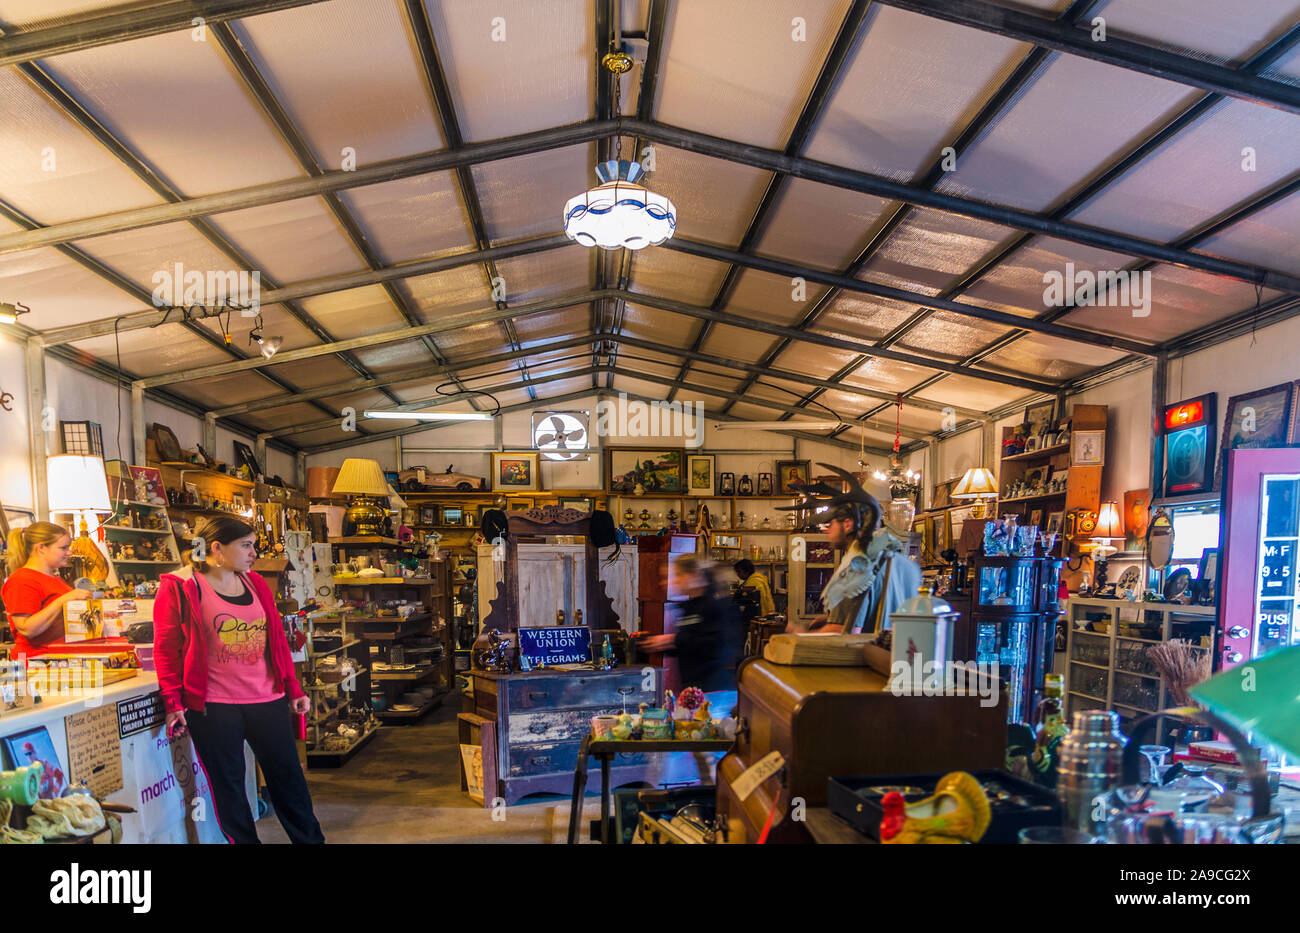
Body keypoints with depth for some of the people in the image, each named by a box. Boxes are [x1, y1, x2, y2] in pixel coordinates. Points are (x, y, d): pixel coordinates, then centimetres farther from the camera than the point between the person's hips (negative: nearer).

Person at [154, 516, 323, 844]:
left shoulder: (256, 584, 10)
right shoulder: (179, 587, -5)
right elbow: (166, 649, -5)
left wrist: (294, 690, 12)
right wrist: (173, 703, -10)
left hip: (268, 699, 5)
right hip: (213, 706, -5)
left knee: (288, 774, 11)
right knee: (228, 783, 6)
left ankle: (311, 839, 24)